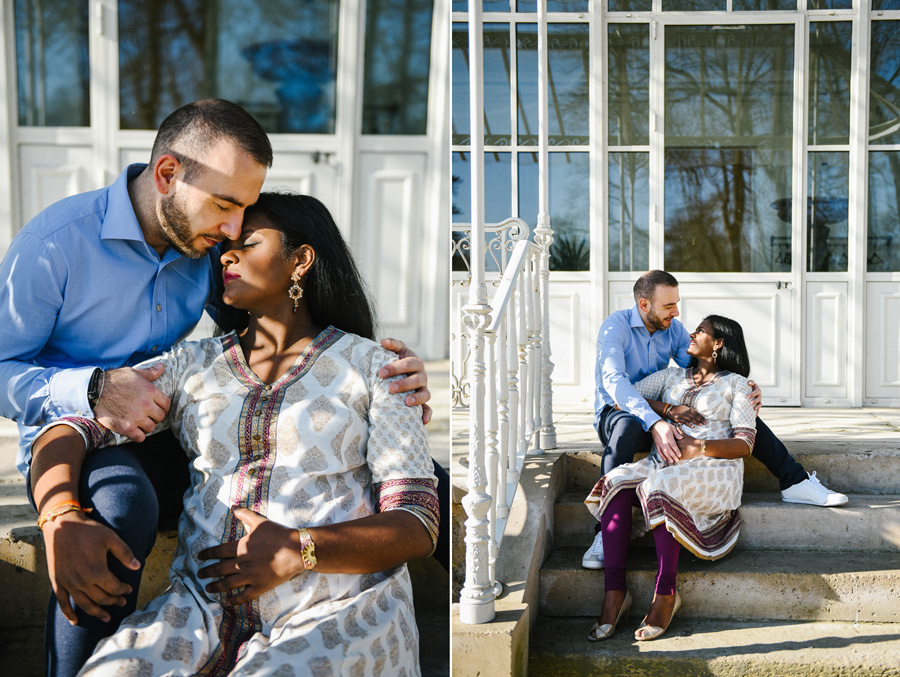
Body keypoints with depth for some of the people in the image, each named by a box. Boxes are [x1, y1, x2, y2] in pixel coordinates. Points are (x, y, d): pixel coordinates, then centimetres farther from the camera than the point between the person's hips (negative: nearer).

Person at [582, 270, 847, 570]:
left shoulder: (673, 329, 3)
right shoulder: (616, 326, -17)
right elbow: (614, 380, -32)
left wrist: (747, 390, -23)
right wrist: (654, 423, -48)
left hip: (661, 415, 6)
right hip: (615, 412, -6)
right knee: (628, 426, -44)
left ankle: (794, 481, -4)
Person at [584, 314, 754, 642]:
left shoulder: (735, 383, 10)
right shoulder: (672, 376, 24)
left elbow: (744, 444, -2)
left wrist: (698, 447, -18)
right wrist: (664, 409, 3)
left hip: (713, 467, -4)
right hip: (662, 463, 5)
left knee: (661, 488, -37)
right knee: (616, 483, -27)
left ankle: (666, 592, -27)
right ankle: (614, 590, -31)